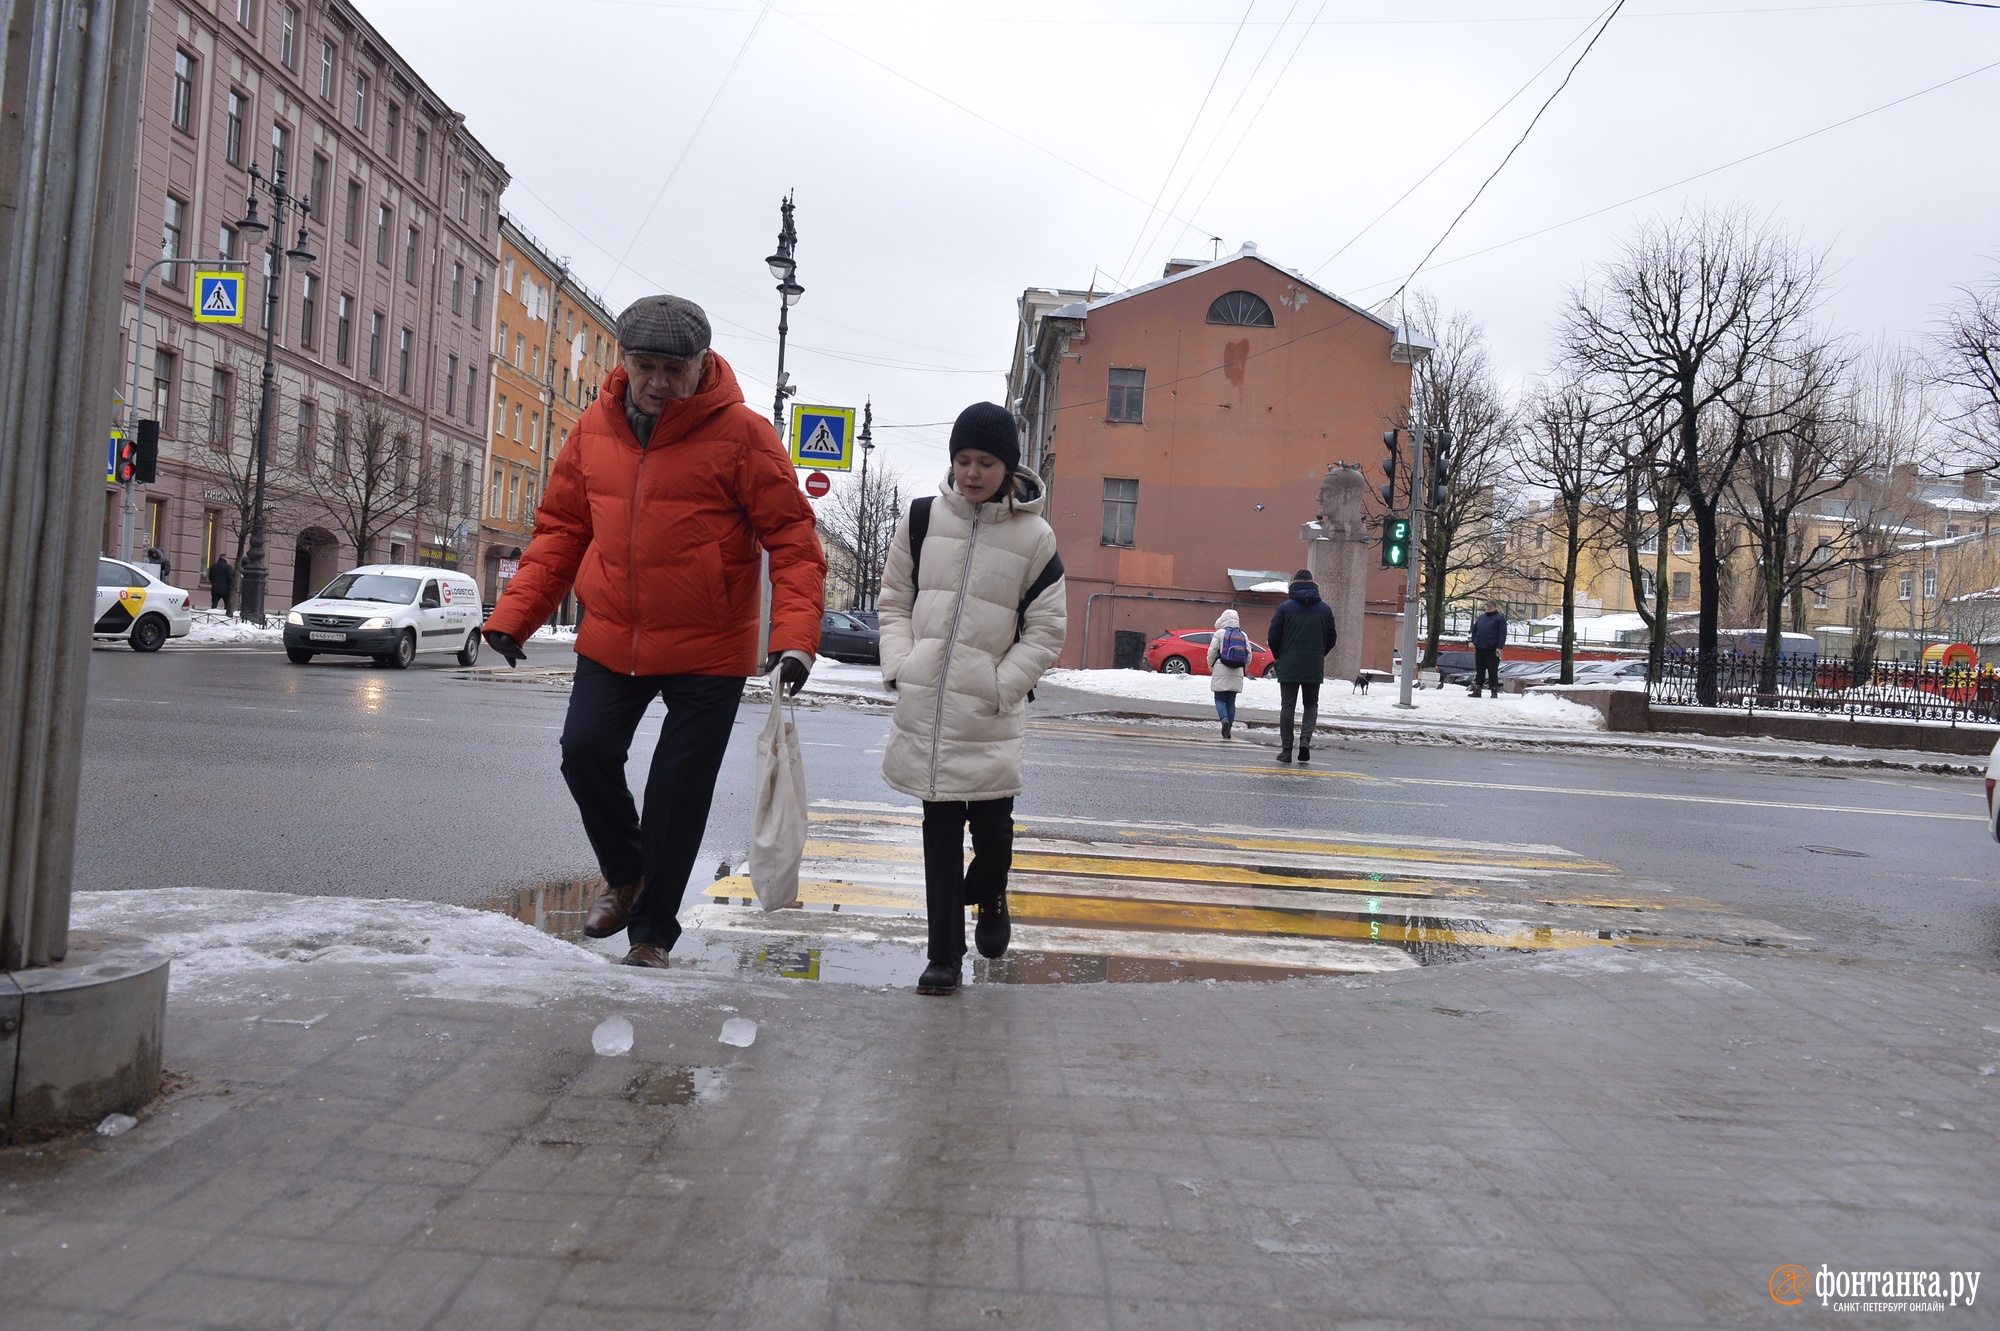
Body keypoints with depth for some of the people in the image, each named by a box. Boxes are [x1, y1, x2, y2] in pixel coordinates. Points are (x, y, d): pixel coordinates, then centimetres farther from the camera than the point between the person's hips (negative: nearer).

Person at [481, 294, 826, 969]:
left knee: (678, 792, 2)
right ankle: (625, 873, 25)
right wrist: (514, 613, 2)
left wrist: (795, 635, -22)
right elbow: (561, 529, 11)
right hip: (611, 641, 4)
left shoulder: (740, 433, -11)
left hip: (709, 653, -4)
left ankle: (652, 930, 19)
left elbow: (792, 539, -11)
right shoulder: (595, 428, 3)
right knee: (585, 751, -4)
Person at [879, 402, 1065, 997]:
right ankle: (944, 955, 17)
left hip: (990, 714, -1)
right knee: (940, 830, 6)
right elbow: (894, 601, 11)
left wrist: (1001, 686, -9)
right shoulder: (922, 519, 3)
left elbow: (1047, 629, 0)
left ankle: (988, 897, 37)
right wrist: (900, 666, -2)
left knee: (992, 826, 2)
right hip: (925, 704, 2)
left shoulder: (1034, 537, -2)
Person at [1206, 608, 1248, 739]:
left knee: (1220, 699, 3)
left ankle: (1224, 720, -22)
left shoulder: (1220, 633, -5)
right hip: (1236, 674, 4)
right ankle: (1228, 729, 9)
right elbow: (1248, 656, 5)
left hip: (1221, 673, -4)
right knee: (1231, 701, 10)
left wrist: (1211, 668, 9)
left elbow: (1212, 653, -6)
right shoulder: (1243, 635, 7)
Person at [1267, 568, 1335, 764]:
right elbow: (1331, 638, 7)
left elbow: (1274, 636, -5)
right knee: (1311, 705, 14)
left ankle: (1286, 749, 0)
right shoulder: (1325, 609, 5)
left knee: (1287, 706, 3)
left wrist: (1279, 656, 12)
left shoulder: (1285, 607, -3)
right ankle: (1305, 739, -7)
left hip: (1289, 666, -2)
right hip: (1314, 667, 2)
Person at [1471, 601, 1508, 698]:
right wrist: (1474, 642, 12)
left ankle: (1494, 691, 1)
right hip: (1479, 649, 6)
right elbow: (1474, 630, 25)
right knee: (1479, 671, 8)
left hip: (1492, 650, -6)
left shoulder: (1500, 618, 1)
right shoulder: (1481, 618, 18)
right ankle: (1477, 690, 12)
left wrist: (1499, 647, -15)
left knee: (1492, 671, -4)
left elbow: (1502, 634, -7)